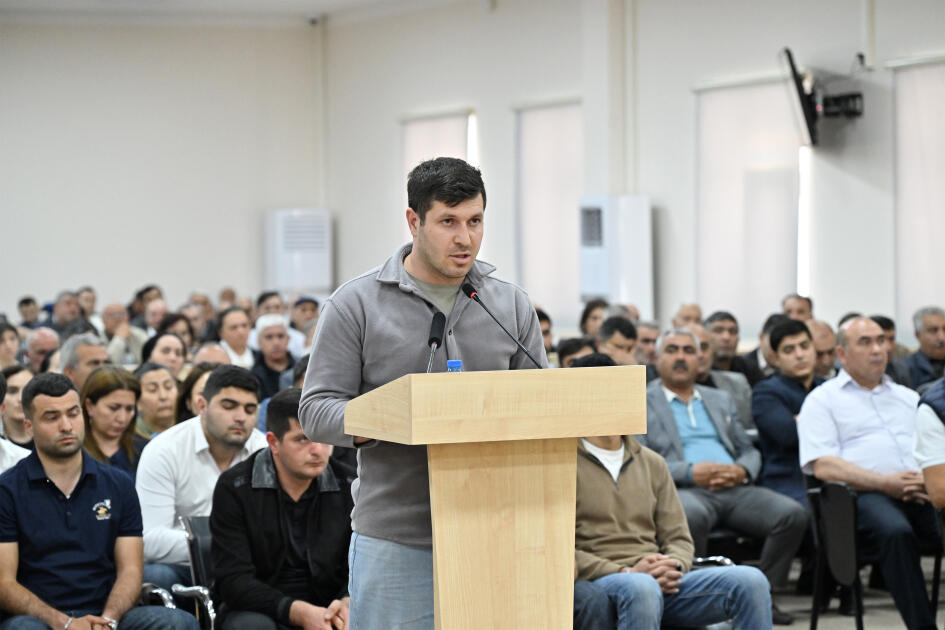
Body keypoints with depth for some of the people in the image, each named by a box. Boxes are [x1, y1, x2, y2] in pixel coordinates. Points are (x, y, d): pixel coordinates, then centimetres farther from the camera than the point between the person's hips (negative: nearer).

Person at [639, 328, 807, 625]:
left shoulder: (721, 400, 28)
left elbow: (750, 452, 24)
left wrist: (742, 470, -2)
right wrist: (690, 472, -15)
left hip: (734, 489, 5)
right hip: (683, 490, -5)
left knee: (793, 514, -20)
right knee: (691, 516, -41)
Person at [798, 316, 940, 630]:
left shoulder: (909, 398, 30)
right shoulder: (822, 400, 15)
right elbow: (823, 466, 0)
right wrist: (884, 482, -13)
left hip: (924, 494, 4)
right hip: (864, 495, -4)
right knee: (896, 532, -38)